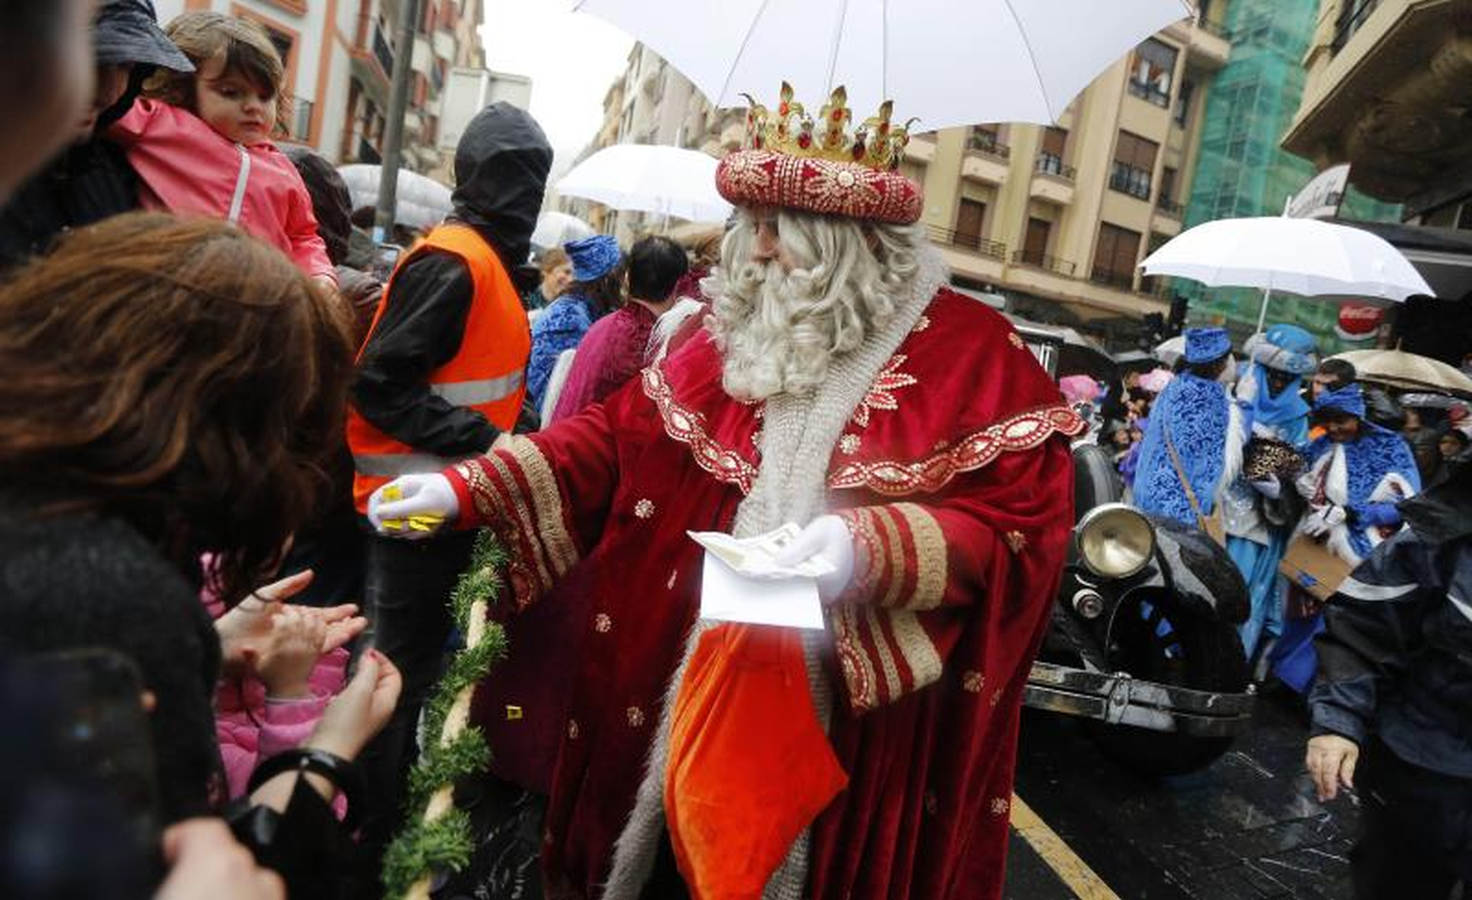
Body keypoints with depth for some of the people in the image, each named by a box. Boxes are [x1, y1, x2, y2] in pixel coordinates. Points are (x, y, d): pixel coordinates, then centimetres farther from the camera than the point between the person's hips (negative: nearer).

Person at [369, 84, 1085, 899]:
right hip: (692, 674, 4)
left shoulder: (973, 353, -8)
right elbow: (621, 432, 4)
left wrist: (877, 548, -28)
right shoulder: (735, 332, 5)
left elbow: (1025, 517, -13)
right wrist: (469, 490, -5)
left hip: (852, 707, -3)